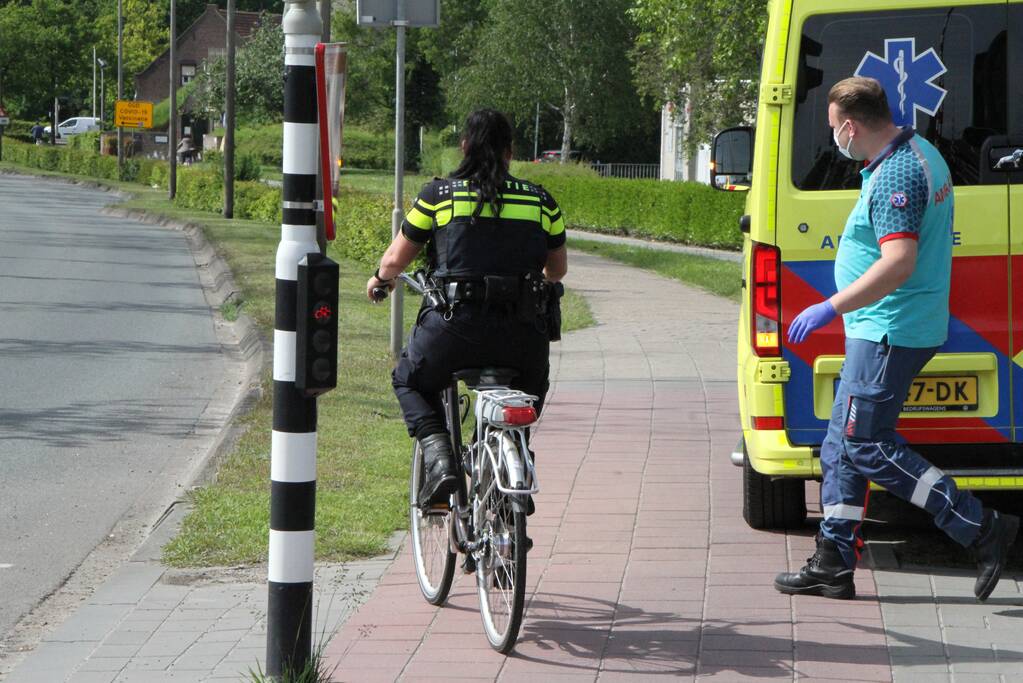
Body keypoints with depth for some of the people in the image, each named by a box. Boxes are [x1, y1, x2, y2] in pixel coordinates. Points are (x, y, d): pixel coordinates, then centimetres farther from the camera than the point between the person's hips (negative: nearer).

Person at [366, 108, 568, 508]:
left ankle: (438, 457, 0)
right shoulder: (540, 201, 10)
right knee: (532, 384, 36)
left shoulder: (438, 194, 4)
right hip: (520, 332, 2)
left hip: (455, 324, -2)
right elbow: (558, 269, 22)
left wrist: (380, 278, 34)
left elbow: (397, 258, 10)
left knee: (409, 381, 25)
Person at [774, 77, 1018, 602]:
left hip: (890, 335, -11)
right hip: (881, 331, 11)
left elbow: (898, 264, -30)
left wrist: (830, 309, -26)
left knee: (866, 446, -8)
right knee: (841, 445, 12)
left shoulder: (896, 176, -20)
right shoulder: (917, 153, 14)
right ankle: (833, 566, 15)